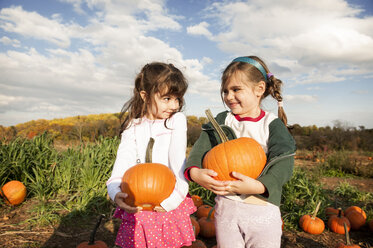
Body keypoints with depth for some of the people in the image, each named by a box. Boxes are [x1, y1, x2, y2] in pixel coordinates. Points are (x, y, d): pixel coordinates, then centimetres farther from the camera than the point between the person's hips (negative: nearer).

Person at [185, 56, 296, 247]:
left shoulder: (273, 124, -6)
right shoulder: (222, 121, 3)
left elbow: (284, 163, -18)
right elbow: (199, 149, -7)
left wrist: (257, 186, -34)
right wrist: (194, 172, -28)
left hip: (263, 211, -2)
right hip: (226, 207, 3)